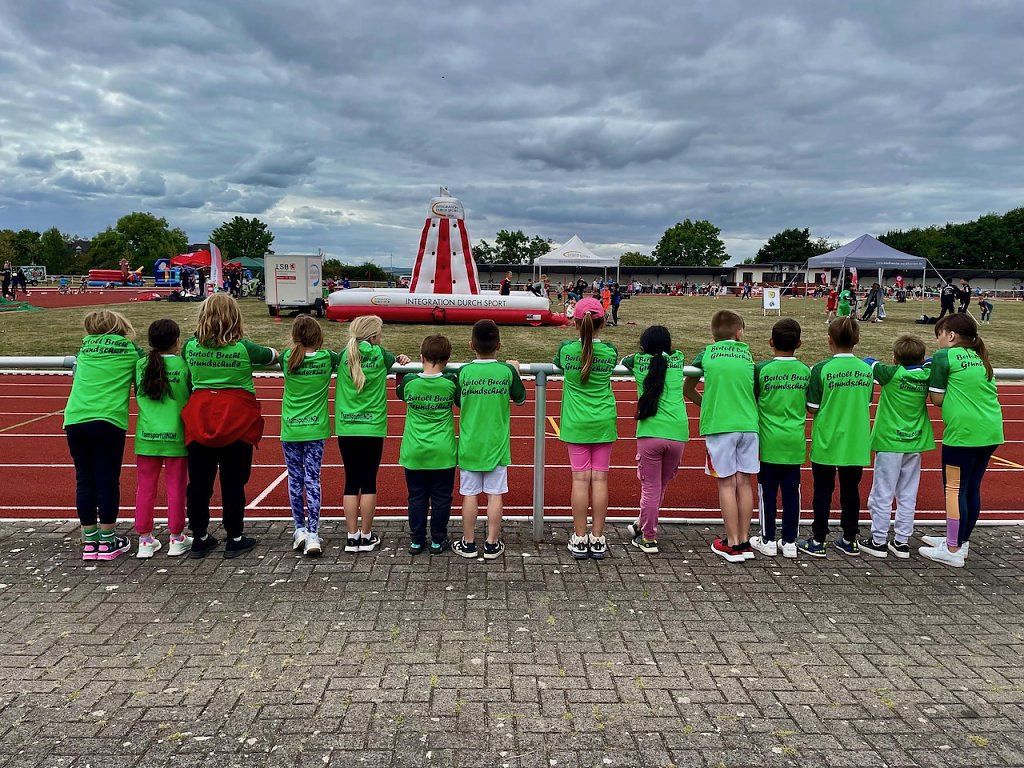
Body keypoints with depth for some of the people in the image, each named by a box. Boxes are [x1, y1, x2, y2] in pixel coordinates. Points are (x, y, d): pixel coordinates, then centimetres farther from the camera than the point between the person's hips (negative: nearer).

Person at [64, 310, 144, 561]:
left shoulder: (85, 346, 16)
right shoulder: (130, 349, 7)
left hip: (75, 420, 3)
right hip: (108, 421, -3)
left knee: (84, 481, 10)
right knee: (107, 481, 3)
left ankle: (89, 540, 18)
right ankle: (107, 541, 9)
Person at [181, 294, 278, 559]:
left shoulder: (191, 346, 1)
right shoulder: (243, 348, -8)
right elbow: (273, 356, 9)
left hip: (199, 421, 3)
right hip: (236, 422, -3)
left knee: (198, 482, 11)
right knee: (233, 482, 6)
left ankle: (199, 539, 21)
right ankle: (235, 539, 15)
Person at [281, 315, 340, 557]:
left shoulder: (287, 358, -3)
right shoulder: (327, 358, -6)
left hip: (290, 430, 1)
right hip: (315, 430, -1)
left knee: (295, 479, 10)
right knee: (312, 480, 0)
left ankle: (300, 530, 15)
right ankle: (313, 535, -3)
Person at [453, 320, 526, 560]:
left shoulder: (464, 371, -9)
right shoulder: (507, 370, -8)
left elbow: (458, 402, 7)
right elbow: (520, 399, 8)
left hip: (469, 445, 0)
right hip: (496, 445, 0)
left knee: (470, 494, 8)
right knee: (495, 494, 7)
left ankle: (468, 543, 16)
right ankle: (492, 544, 13)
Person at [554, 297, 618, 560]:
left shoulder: (566, 348, -8)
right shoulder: (610, 351, -4)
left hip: (576, 423, -1)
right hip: (603, 423, 1)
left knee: (580, 478, 3)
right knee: (600, 478, 4)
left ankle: (580, 539, 8)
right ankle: (598, 539, 11)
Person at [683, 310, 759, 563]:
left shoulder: (706, 354, 4)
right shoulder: (747, 355, 9)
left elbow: (687, 389, 13)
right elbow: (754, 390, 13)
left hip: (719, 426, -2)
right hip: (748, 424, 2)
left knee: (727, 483, 3)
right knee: (743, 482, 10)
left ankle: (733, 544, 7)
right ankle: (745, 541, 17)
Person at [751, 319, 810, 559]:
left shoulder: (762, 369, -11)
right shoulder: (805, 371, 0)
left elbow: (751, 402, -4)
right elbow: (807, 406, 10)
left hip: (769, 442, -3)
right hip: (795, 442, 3)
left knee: (767, 492, 7)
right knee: (791, 492, 9)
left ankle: (768, 541, 14)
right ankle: (789, 542, 15)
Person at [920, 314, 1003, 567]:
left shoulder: (944, 356, -4)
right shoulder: (980, 357, 18)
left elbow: (937, 399, -4)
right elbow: (983, 391, 18)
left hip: (963, 432, -8)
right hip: (991, 431, 8)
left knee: (955, 488, -1)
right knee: (972, 487, 15)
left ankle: (953, 551, 4)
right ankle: (961, 540, 27)